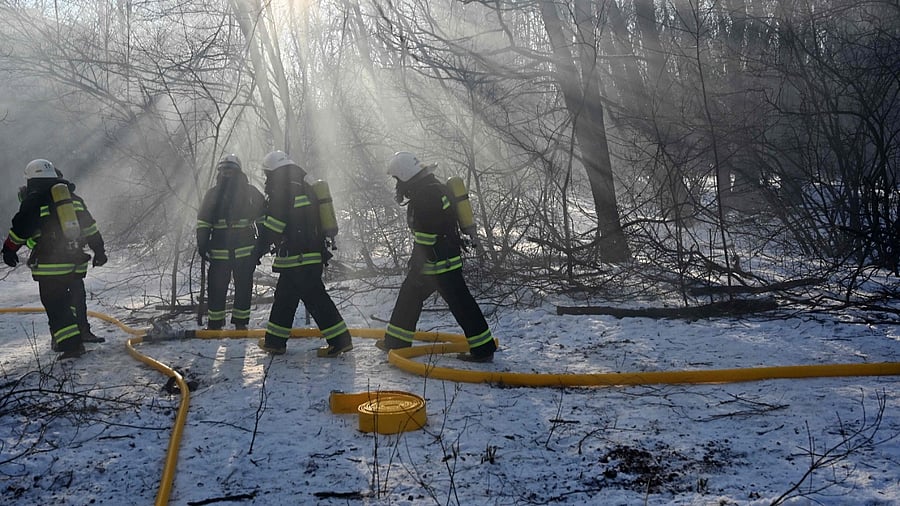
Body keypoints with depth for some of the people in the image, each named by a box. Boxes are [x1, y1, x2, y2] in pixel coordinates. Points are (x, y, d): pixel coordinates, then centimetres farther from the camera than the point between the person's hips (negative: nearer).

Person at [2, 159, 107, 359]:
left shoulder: (33, 200, -3)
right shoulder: (74, 198, 15)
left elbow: (20, 228, -3)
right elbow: (91, 228, 17)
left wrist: (9, 250, 11)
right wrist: (99, 250, 24)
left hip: (51, 264, -6)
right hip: (77, 261, 6)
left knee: (55, 305, -3)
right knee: (74, 301, 19)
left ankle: (71, 344, -11)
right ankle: (80, 333, 28)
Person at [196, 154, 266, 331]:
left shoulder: (250, 192, 4)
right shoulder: (212, 194, 7)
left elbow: (263, 217, 9)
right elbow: (202, 222, 9)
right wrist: (202, 244, 1)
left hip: (245, 249, 0)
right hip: (219, 249, 1)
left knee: (244, 288, 5)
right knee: (216, 288, 1)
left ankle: (240, 322, 17)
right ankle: (215, 323, 13)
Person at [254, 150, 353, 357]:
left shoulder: (285, 190, -12)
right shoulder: (304, 188, 19)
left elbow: (272, 225, -16)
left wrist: (259, 250, -9)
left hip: (297, 258, -10)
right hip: (313, 255, 10)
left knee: (315, 299, -7)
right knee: (284, 297, 17)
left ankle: (340, 340, -6)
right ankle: (275, 341, 24)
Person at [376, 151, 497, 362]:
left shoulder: (424, 195, -21)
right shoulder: (433, 187, 13)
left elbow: (425, 236, -23)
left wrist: (417, 265, -17)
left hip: (441, 261, -11)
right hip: (447, 255, 11)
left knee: (459, 302, -6)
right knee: (409, 294, 18)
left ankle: (483, 348, -1)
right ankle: (396, 340, 28)